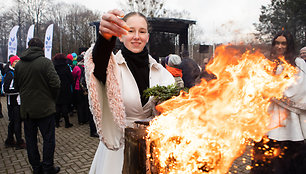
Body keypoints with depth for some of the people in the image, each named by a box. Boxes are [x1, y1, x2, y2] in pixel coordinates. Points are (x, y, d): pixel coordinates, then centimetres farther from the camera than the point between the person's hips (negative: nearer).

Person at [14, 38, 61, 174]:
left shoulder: (19, 64, 3)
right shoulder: (45, 62, -12)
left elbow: (17, 85, 12)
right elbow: (55, 83, -17)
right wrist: (53, 98, -1)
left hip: (27, 109, 5)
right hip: (45, 107, -4)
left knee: (30, 139, 14)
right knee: (48, 138, 6)